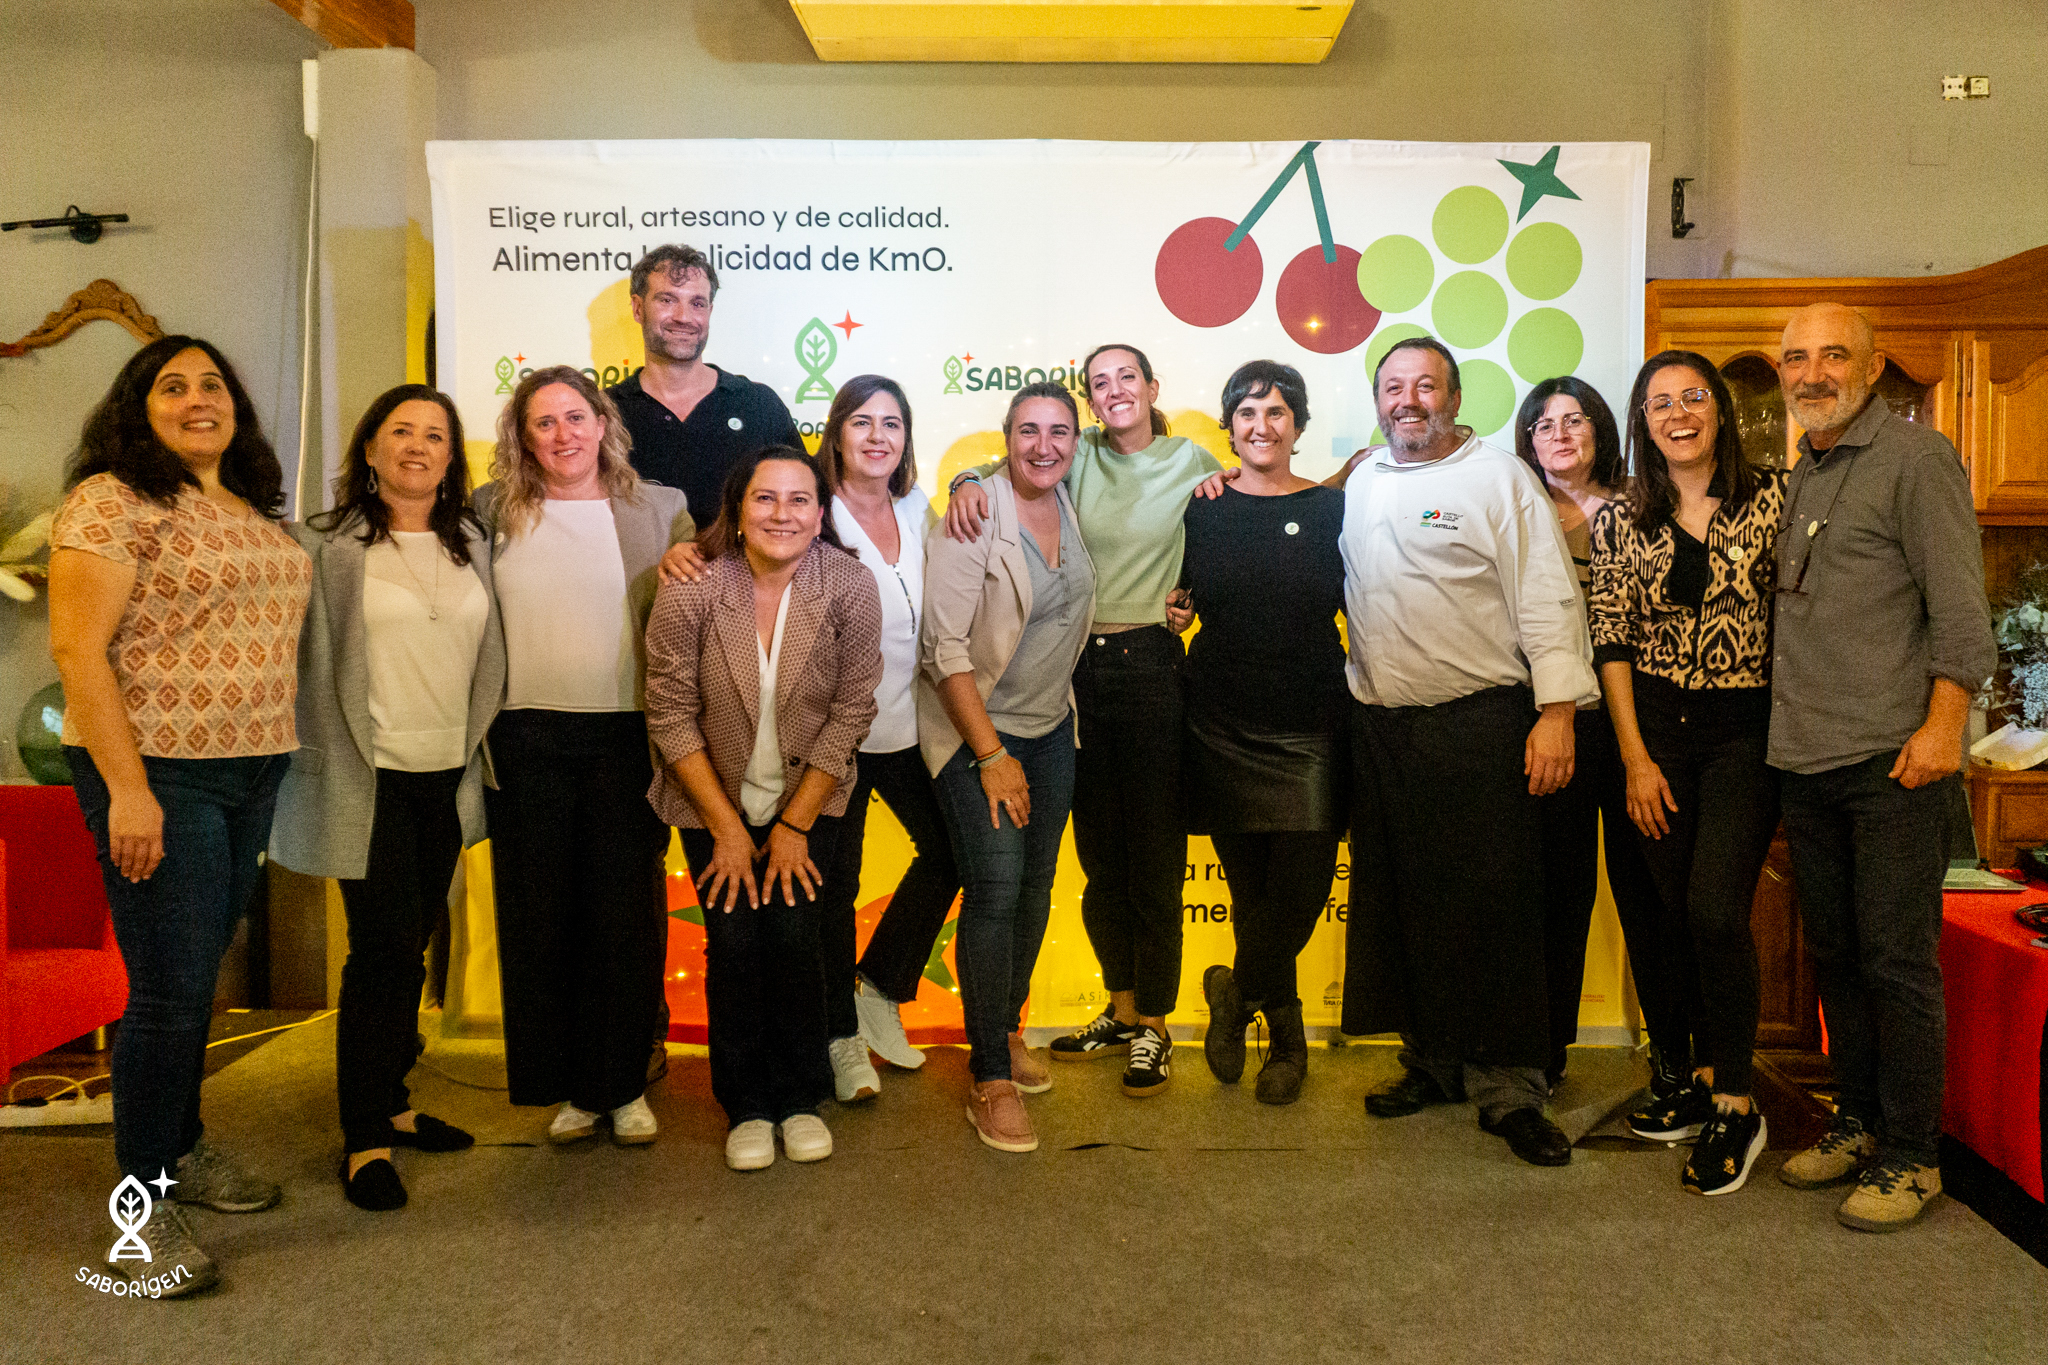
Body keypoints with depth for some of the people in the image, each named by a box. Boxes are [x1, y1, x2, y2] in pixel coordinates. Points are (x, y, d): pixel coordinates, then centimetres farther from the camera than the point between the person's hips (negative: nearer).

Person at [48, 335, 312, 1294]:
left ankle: (182, 1146, 32)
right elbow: (76, 649, -14)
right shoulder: (112, 501, -9)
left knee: (200, 972, 17)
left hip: (251, 772, 7)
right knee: (169, 987, -3)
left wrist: (277, 753, 14)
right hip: (159, 774, -7)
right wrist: (127, 789, -19)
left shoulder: (254, 510, 14)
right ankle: (144, 1197, 11)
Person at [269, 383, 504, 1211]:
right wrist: (336, 766, -13)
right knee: (384, 951, -6)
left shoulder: (471, 545, 10)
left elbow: (486, 656, 16)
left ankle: (390, 1104, 25)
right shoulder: (328, 544, -2)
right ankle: (364, 1138, 6)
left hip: (447, 777, 4)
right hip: (370, 779, -4)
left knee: (411, 947, 11)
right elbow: (312, 660, -5)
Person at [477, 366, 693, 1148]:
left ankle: (623, 1084, 17)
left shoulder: (659, 511, 7)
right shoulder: (492, 512, 9)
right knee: (538, 914, 6)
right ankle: (564, 1085, 20)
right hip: (527, 739, 1)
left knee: (628, 913, 3)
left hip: (630, 735, -1)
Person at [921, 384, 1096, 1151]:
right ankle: (990, 1082, -3)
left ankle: (1007, 1029, 32)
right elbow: (945, 647, -19)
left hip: (1050, 725, 7)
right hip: (975, 729, -6)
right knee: (997, 887, -13)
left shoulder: (1070, 503, 2)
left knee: (1036, 885, 11)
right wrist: (992, 755, -19)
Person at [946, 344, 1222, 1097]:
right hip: (1080, 665, 3)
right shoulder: (1078, 456, 8)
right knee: (1099, 851, 12)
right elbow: (1008, 464, 5)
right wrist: (968, 481, -17)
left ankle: (1154, 1025, 13)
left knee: (1155, 848, 1)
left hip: (1153, 665, -3)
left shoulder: (1189, 461, 4)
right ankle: (1122, 1010, 28)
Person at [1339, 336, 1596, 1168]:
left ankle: (1508, 1088, 8)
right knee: (1401, 902, 11)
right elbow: (1343, 590, 25)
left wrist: (1558, 710, -15)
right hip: (1380, 730, 5)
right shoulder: (1360, 484, 14)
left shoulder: (1502, 479, -2)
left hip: (1480, 724, -5)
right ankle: (1432, 1062, 26)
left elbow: (1546, 600, -7)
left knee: (1494, 908, -2)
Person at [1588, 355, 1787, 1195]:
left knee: (1715, 909, -13)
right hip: (1656, 729, 3)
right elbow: (1611, 643, 3)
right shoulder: (1620, 520, 6)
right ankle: (1702, 1074, 24)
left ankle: (1735, 1107, 1)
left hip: (1746, 728, -3)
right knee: (1674, 913, 8)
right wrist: (1635, 757, -2)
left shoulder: (1772, 499, 0)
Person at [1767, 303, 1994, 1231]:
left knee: (1897, 962, -1)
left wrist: (1942, 726, -18)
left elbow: (1958, 606, -9)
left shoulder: (1915, 458, -4)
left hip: (1892, 761, -7)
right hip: (1807, 759, 7)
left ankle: (1910, 1157, 10)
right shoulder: (1799, 475, 18)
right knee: (1835, 955, 13)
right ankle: (1858, 1125, 26)